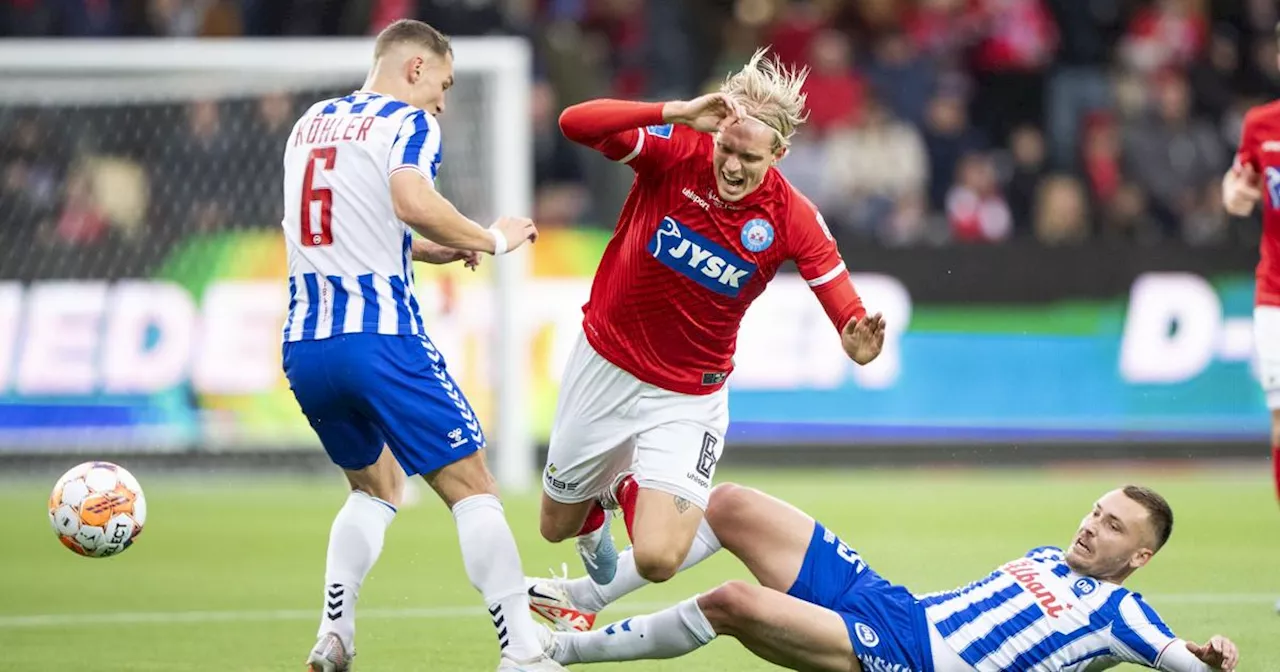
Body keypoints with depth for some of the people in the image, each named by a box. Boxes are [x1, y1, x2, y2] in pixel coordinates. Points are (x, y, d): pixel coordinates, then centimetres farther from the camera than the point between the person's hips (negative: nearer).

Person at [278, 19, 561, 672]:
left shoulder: (311, 123, 22)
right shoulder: (407, 122, -1)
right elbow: (412, 201, -20)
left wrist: (423, 250, 30)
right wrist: (491, 239, -6)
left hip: (303, 346, 7)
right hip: (379, 337, -7)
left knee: (376, 484, 26)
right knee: (472, 489, -3)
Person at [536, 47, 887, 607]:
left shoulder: (792, 219, -17)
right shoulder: (675, 151, -19)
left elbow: (844, 306, -16)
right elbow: (575, 123, -32)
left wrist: (858, 341, -40)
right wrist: (678, 113, -42)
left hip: (687, 396, -1)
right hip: (605, 365, 1)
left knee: (657, 559, -15)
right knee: (558, 525, 15)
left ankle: (629, 491, 22)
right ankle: (598, 508, 55)